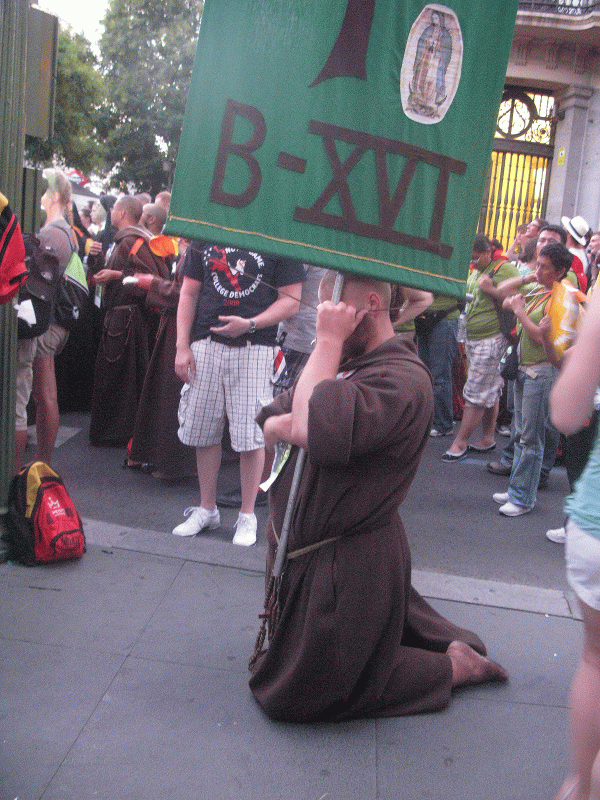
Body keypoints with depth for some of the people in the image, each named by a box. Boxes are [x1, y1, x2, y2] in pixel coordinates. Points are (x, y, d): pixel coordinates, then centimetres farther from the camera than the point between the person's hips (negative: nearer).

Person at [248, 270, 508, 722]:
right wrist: (291, 426, -18)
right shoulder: (343, 362, 6)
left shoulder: (404, 379, -23)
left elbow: (314, 429, -37)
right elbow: (270, 424, 6)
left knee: (296, 695, 6)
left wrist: (329, 340, -27)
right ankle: (451, 643, 34)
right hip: (301, 550, 10)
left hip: (349, 569, -9)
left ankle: (455, 666, 14)